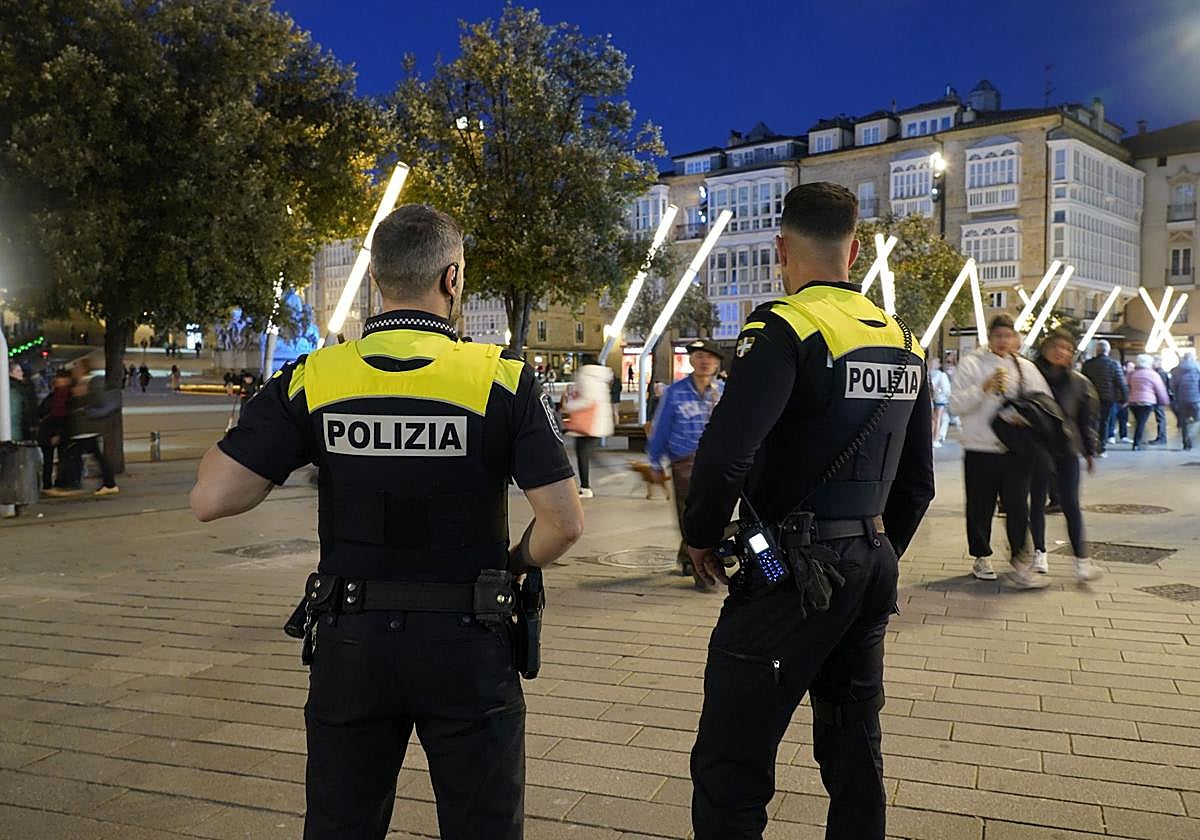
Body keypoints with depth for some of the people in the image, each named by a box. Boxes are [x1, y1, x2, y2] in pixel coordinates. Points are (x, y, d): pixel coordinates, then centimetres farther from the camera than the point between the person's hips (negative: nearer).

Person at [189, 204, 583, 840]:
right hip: (465, 644, -2)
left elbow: (210, 498, -10)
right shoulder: (501, 379, -12)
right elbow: (564, 522, -14)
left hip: (350, 643, 2)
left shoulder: (312, 379, -7)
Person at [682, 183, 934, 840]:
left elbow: (725, 453, -25)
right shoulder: (903, 343, 11)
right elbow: (917, 481, 16)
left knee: (730, 763, 0)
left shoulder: (786, 329, -13)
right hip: (871, 571, 8)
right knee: (854, 750, 20)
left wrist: (701, 534, -8)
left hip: (791, 575, -8)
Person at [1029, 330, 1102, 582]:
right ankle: (1039, 552, 22)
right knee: (1037, 502, 10)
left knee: (1070, 504, -5)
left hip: (1066, 450, 0)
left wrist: (1090, 452, 10)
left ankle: (1081, 559, -2)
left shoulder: (1079, 382, 4)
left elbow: (1088, 418, 10)